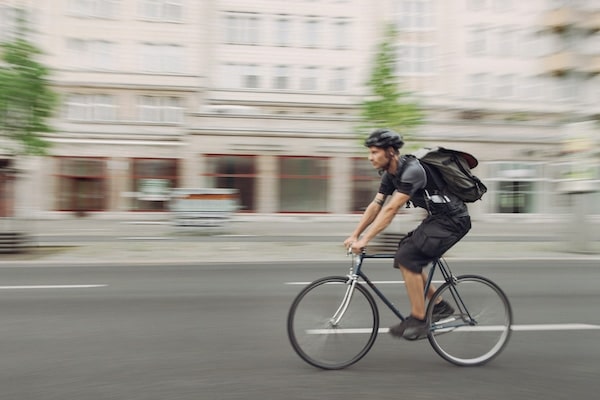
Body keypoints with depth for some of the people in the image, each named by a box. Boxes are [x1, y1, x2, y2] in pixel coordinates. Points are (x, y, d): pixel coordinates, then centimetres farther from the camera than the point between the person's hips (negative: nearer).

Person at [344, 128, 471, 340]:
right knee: (404, 257, 5)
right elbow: (375, 206, 4)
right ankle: (440, 305, 18)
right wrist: (354, 235, -1)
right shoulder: (390, 174, 3)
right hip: (437, 218, 9)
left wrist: (364, 240, -30)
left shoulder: (412, 170, -26)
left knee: (408, 257, -19)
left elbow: (390, 209, -31)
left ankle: (418, 320, -8)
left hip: (453, 220, -9)